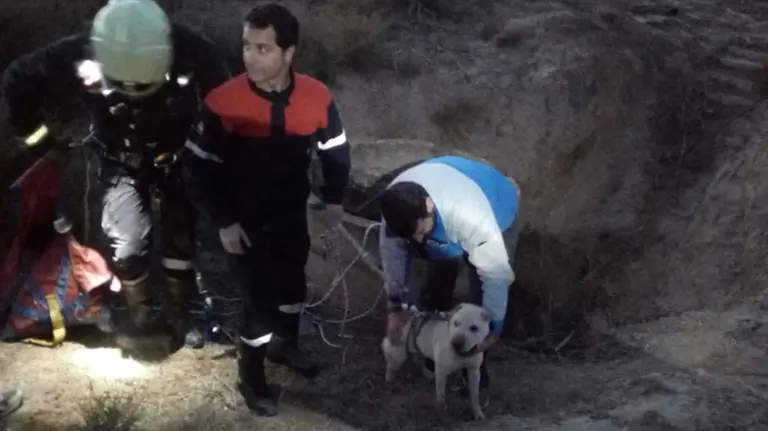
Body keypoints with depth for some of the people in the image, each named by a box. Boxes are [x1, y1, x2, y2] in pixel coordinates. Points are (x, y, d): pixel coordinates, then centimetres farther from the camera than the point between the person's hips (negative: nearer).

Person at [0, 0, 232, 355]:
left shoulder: (191, 52, -32)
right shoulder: (78, 58, -33)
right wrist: (39, 138, -10)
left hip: (176, 158, 1)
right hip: (122, 163, -1)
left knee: (181, 238, 8)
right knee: (129, 243, -13)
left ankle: (179, 316, 27)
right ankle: (139, 318, 10)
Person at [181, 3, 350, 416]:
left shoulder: (317, 97, -17)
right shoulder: (224, 102, -25)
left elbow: (334, 150, 2)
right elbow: (198, 168, -15)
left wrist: (333, 198, 8)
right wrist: (224, 222, -14)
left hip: (293, 215, 4)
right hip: (247, 222, -4)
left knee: (293, 285, 23)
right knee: (260, 297, 4)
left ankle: (285, 345, 51)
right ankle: (250, 375, 28)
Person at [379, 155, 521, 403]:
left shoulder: (475, 219, -49)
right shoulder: (398, 206, -35)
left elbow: (496, 275, -36)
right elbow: (393, 253, -16)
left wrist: (493, 328, -24)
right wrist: (395, 306, -9)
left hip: (497, 216, -4)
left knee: (483, 298, -9)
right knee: (435, 291, 8)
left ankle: (476, 368, 12)